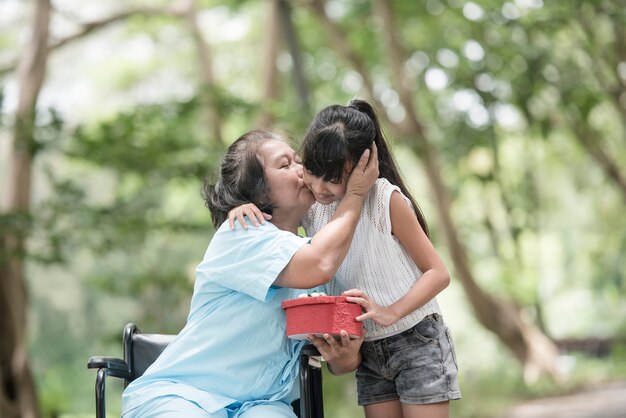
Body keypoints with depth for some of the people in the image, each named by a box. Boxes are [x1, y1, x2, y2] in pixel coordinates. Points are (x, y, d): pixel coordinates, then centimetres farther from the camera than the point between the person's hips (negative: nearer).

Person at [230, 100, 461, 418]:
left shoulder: (386, 199, -17)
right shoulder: (311, 205, -3)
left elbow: (438, 273, -14)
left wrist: (391, 313, -27)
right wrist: (246, 207, -16)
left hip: (416, 342, -5)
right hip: (368, 351, 5)